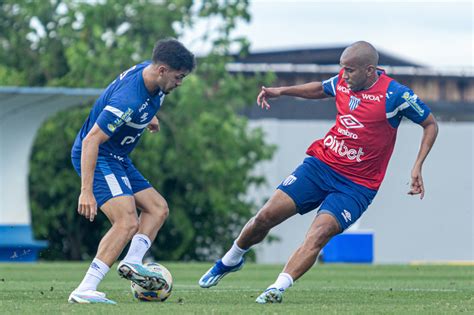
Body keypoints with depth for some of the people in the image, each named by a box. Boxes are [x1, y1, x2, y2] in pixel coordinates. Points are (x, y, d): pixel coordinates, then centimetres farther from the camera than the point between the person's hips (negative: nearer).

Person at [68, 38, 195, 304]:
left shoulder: (149, 71, -4)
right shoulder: (129, 100, -31)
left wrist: (149, 116, 36)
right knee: (128, 222, -24)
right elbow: (91, 141, -33)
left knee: (158, 208, 12)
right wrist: (86, 190, -37)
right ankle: (85, 291, -30)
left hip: (117, 158, 11)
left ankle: (132, 261, -7)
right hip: (97, 157, -11)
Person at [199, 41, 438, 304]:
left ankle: (277, 289, -30)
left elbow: (430, 124, -3)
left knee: (319, 233, -27)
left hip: (356, 184, -5)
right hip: (321, 163, 5)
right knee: (266, 216, -2)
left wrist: (417, 167, -11)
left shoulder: (396, 95, -14)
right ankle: (231, 260, 23)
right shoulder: (343, 81, 2)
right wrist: (282, 91, 15)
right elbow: (320, 89, 26)